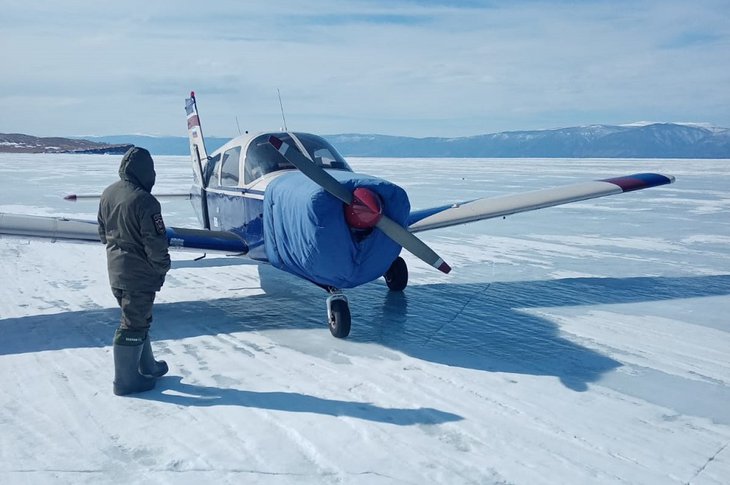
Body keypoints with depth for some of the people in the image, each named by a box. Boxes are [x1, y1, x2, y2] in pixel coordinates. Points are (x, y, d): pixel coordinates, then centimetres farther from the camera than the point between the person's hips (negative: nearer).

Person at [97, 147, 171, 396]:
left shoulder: (108, 194, 2)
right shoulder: (144, 202, -24)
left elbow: (103, 233, 13)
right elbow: (155, 244, -20)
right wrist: (162, 268, -4)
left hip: (116, 272, 8)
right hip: (140, 275, -8)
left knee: (137, 319, 21)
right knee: (133, 325, 4)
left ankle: (146, 367, 35)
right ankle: (126, 380, 15)